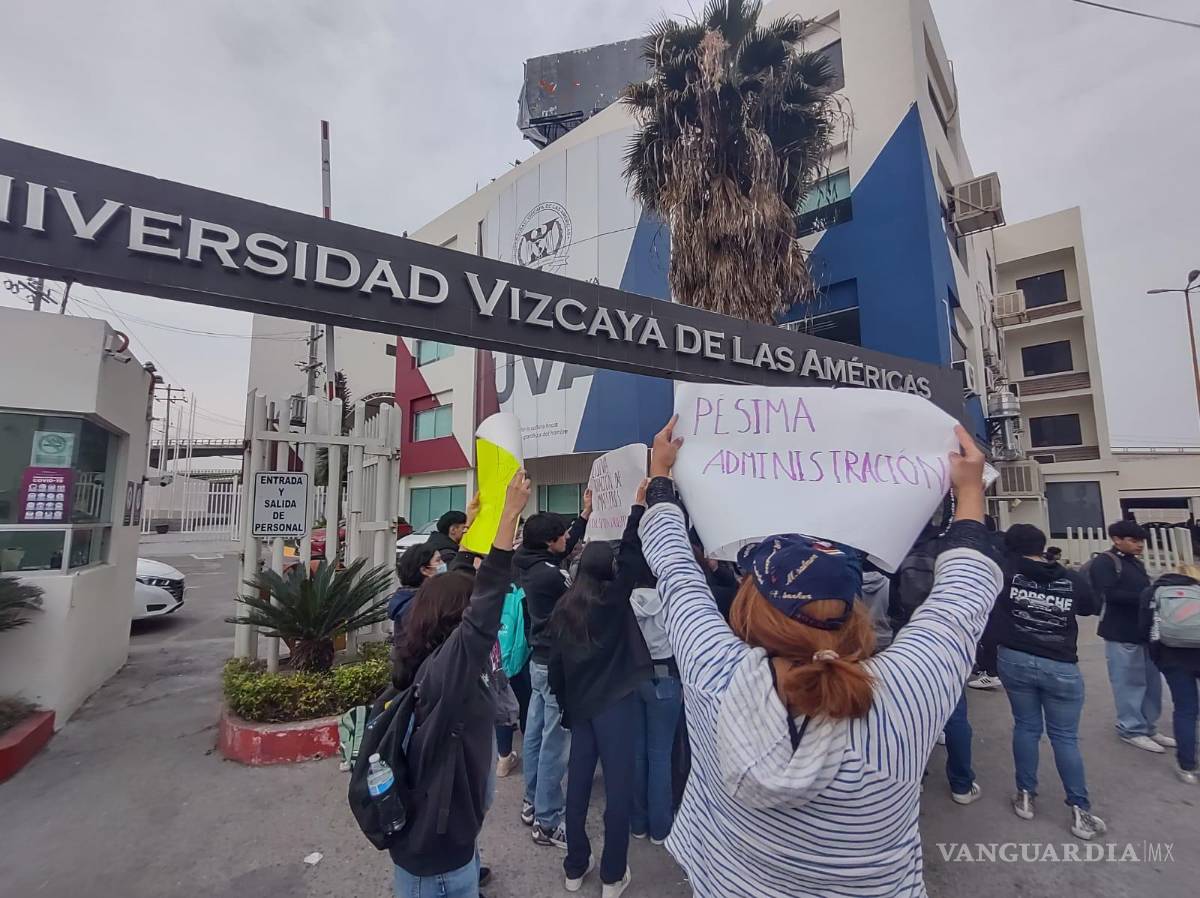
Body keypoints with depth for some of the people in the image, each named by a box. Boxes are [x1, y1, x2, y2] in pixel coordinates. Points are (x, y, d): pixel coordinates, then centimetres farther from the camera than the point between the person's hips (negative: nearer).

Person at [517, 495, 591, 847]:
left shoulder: (532, 565, 2)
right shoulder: (550, 576, -26)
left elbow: (568, 546, 16)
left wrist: (586, 513, 19)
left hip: (540, 662, 10)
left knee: (536, 734, 18)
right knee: (555, 744, 1)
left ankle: (532, 803, 33)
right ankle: (548, 822, 13)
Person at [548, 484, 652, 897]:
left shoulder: (564, 607, 2)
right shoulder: (613, 598, -10)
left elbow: (556, 664, 5)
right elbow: (631, 556, -11)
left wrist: (564, 705, 16)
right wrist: (638, 507, -6)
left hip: (579, 705, 5)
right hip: (615, 704, -5)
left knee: (578, 783, 15)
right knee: (618, 786, 8)